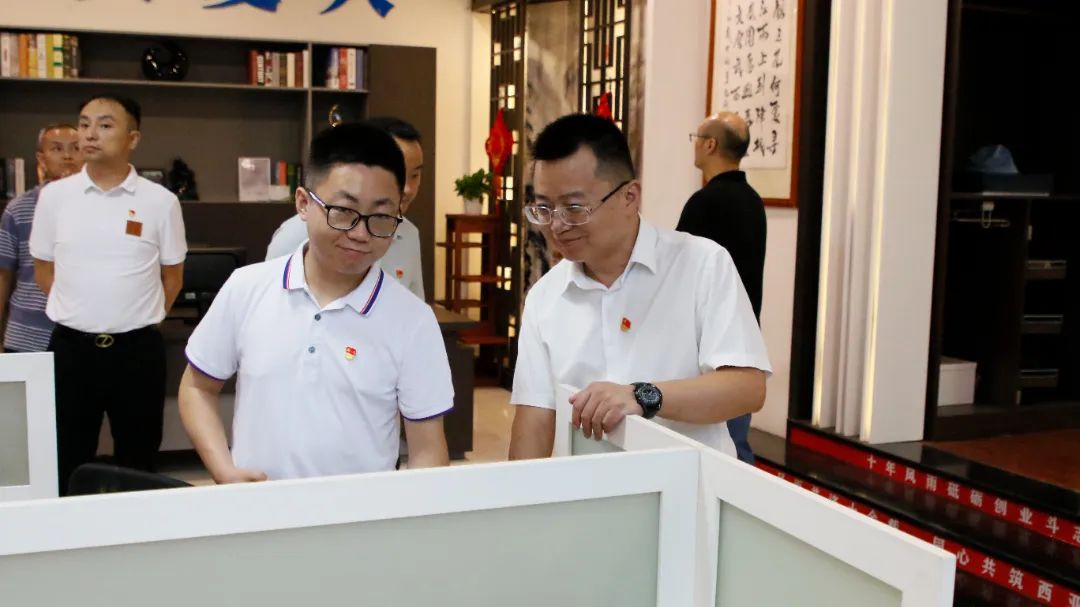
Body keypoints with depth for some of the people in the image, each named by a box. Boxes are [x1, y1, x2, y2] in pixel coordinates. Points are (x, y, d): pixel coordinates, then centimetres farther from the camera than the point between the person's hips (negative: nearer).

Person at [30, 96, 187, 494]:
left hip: (138, 348, -1)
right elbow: (43, 270, 11)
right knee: (67, 463, 9)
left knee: (138, 463, 11)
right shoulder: (54, 196, 1)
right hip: (71, 347, 1)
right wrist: (80, 313, 10)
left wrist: (137, 319, 8)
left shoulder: (160, 201, -3)